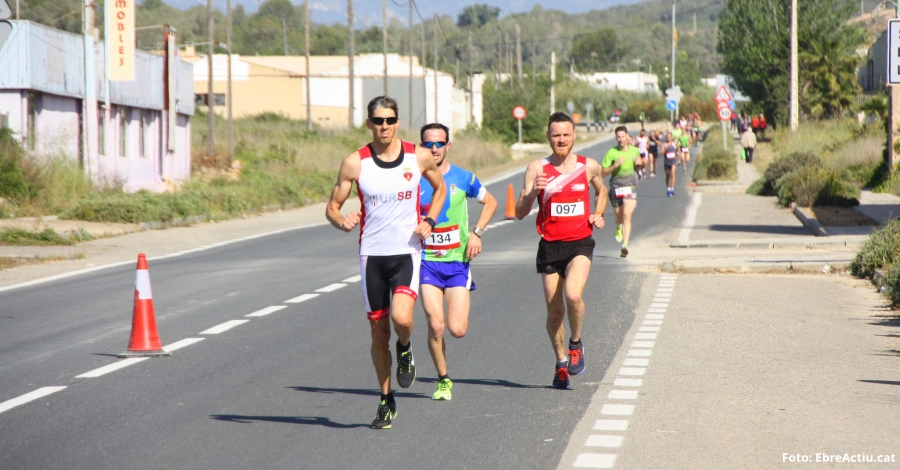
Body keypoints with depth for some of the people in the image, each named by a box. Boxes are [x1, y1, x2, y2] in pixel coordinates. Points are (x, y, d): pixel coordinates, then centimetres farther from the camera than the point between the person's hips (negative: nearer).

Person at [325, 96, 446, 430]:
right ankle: (386, 400, 23)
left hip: (407, 252, -1)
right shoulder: (355, 163, -4)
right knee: (378, 330, 7)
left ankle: (405, 350, 12)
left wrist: (429, 221, 2)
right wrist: (343, 221, -21)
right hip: (372, 254, 1)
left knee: (401, 317, -24)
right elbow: (332, 207, 1)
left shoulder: (419, 157, -1)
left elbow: (440, 188, 18)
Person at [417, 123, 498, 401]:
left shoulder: (463, 178, 0)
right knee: (435, 325, -11)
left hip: (458, 261, 0)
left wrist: (477, 233, 1)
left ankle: (459, 309, 31)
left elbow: (490, 202, 14)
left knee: (457, 330, -7)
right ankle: (443, 380, 9)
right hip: (427, 261, 0)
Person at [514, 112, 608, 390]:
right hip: (550, 246, 1)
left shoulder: (589, 167, 3)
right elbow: (520, 213, -5)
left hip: (580, 244, -1)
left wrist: (598, 215, 7)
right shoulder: (537, 169, -2)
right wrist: (533, 192, -23)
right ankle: (561, 364, 27)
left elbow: (601, 191, 26)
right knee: (555, 310, 6)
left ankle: (576, 345, 2)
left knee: (573, 295, -25)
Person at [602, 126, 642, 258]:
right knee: (619, 216, 17)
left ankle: (625, 245, -23)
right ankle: (618, 229, 55)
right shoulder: (611, 152, -5)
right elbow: (603, 173, -6)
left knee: (627, 216, -16)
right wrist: (615, 165, -20)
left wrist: (639, 164, -1)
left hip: (630, 187, 0)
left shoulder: (634, 150, 5)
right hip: (615, 187, 0)